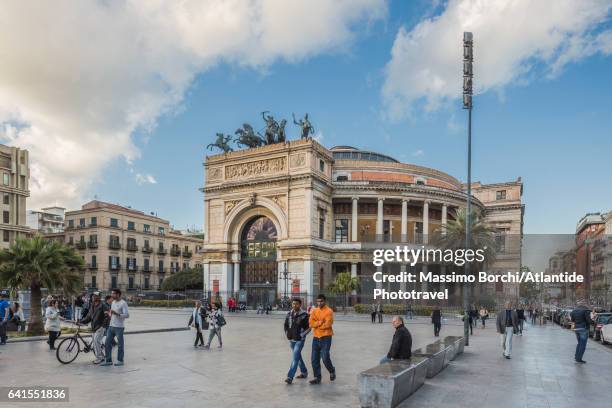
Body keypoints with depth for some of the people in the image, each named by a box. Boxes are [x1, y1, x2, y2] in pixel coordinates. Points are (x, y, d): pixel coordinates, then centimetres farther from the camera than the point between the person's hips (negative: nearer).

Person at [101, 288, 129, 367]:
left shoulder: (123, 303, -11)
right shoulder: (113, 302, 14)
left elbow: (127, 315, -18)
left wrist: (117, 314, -28)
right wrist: (109, 314, 4)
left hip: (119, 327, -8)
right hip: (111, 326, 8)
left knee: (120, 344, 3)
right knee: (108, 343, 8)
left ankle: (120, 360, 14)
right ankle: (108, 360, 18)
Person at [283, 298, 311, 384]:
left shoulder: (304, 315, -12)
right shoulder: (289, 314, 4)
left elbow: (309, 327, -9)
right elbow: (286, 325, 17)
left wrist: (302, 335, -11)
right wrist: (287, 334, 9)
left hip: (299, 340, -6)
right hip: (291, 340, 6)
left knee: (295, 358, -11)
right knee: (298, 357, 18)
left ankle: (290, 377, -12)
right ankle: (304, 372, 35)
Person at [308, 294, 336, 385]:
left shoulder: (329, 311, -7)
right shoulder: (314, 311, 9)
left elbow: (328, 324, -18)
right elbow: (311, 323, -3)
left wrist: (316, 324, -7)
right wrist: (321, 322, -17)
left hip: (326, 337, -5)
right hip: (316, 337, 5)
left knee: (325, 358, -8)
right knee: (314, 359, 4)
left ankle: (332, 371, 21)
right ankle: (317, 377, 15)